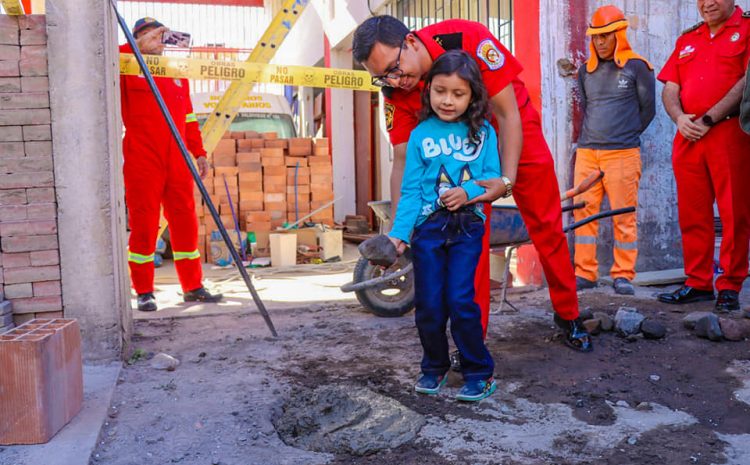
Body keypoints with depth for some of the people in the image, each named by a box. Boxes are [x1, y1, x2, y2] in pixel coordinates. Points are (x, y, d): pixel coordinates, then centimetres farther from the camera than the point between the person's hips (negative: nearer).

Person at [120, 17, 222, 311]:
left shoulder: (176, 74, 21)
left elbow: (189, 117, 22)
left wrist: (198, 152, 16)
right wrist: (140, 47, -14)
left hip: (177, 162, 5)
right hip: (142, 162, -5)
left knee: (185, 222, 6)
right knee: (143, 225, -1)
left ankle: (193, 287, 17)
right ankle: (144, 292, 10)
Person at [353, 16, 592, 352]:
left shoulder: (468, 39, -33)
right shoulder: (396, 93, -20)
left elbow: (507, 114, -27)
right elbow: (403, 160, -16)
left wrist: (508, 179, -36)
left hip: (516, 134, -2)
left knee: (547, 228, 6)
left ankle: (568, 315, 26)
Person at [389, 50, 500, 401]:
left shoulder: (483, 132, 2)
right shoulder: (420, 135, 2)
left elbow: (493, 178, 1)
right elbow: (411, 190, -1)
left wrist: (468, 192, -19)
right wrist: (398, 232, -10)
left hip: (466, 227, -1)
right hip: (428, 227, 2)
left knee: (460, 301, -6)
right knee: (428, 304, 6)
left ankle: (479, 373, 13)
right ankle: (434, 367, 28)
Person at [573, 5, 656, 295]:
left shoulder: (637, 67, 2)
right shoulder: (586, 71, 14)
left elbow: (648, 109, 8)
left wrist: (625, 136, 12)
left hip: (623, 154, -4)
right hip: (586, 152, 4)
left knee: (624, 216, -1)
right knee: (584, 213, 2)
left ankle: (623, 276, 7)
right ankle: (585, 274, 8)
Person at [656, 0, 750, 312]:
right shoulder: (687, 39, 20)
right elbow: (670, 89, 15)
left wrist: (708, 119, -14)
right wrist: (679, 118, -5)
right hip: (689, 135, 5)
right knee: (692, 214, 7)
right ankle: (698, 283, 16)